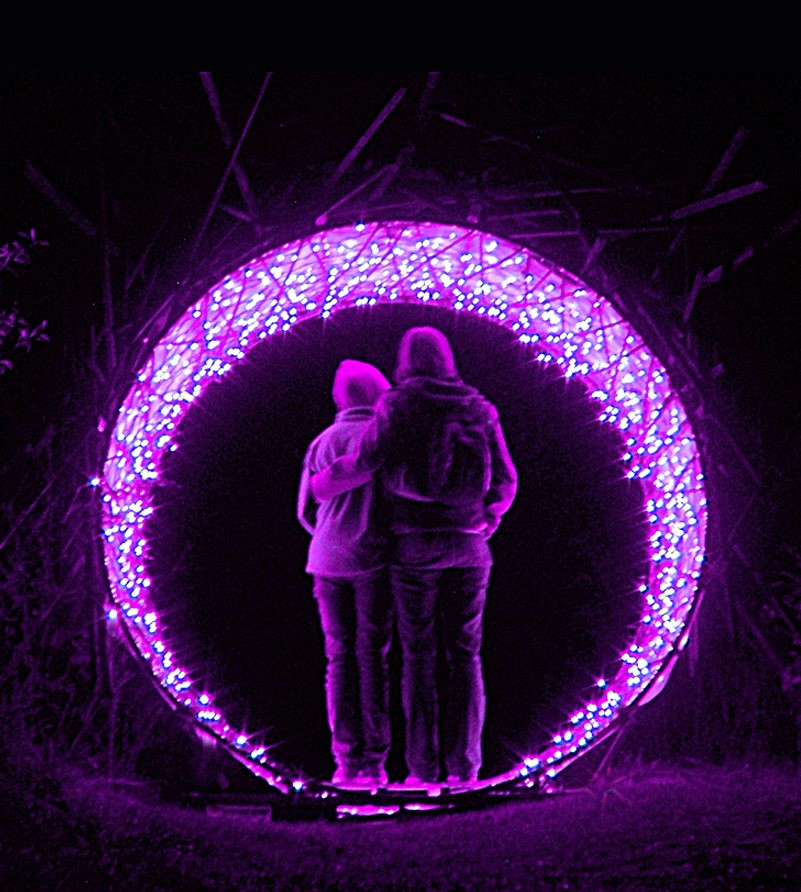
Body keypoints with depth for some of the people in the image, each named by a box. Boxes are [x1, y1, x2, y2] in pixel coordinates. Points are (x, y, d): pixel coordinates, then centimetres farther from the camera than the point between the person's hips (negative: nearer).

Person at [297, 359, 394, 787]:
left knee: (340, 660, 5)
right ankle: (373, 762, -2)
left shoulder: (322, 443, 9)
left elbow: (306, 512, 12)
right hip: (373, 560, -3)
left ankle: (346, 761, 1)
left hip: (328, 560, 3)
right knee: (373, 659, 0)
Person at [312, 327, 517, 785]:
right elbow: (505, 480, 8)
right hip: (468, 545, 2)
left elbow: (366, 462, -12)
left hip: (414, 544, -2)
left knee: (418, 656, 3)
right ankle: (465, 765, 1)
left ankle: (423, 768, 1)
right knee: (465, 654, 6)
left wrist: (323, 483, 6)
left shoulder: (396, 405, -2)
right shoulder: (479, 409, 8)